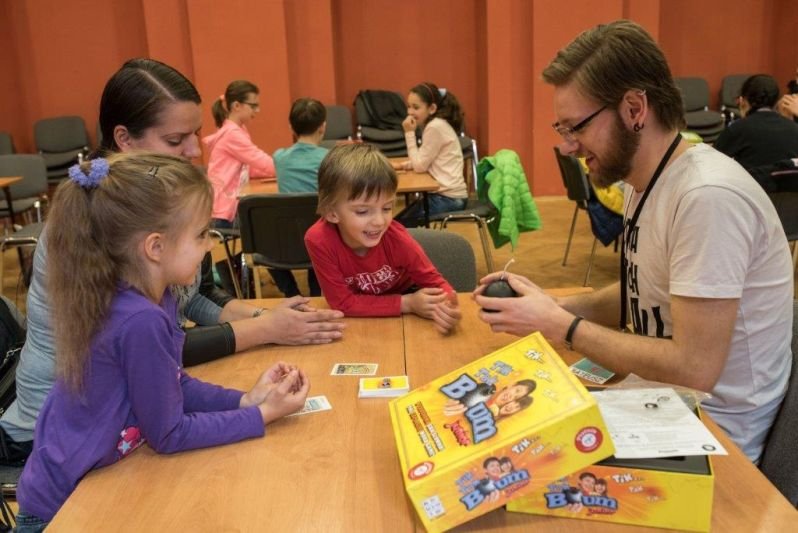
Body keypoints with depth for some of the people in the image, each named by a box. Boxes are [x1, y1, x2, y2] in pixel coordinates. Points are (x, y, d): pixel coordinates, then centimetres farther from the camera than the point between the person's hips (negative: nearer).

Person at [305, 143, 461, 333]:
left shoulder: (396, 237, -27)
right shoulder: (319, 240, -30)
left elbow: (433, 282, -17)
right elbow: (343, 302, -25)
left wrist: (445, 308, -40)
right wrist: (408, 304, -32)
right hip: (357, 320, 0)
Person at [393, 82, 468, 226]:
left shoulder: (435, 127, -17)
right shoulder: (438, 124, 12)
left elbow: (420, 166, -14)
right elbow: (423, 161, 16)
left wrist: (409, 133, -11)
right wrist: (403, 165, 0)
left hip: (448, 198, -9)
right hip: (446, 194, 9)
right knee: (398, 220, 11)